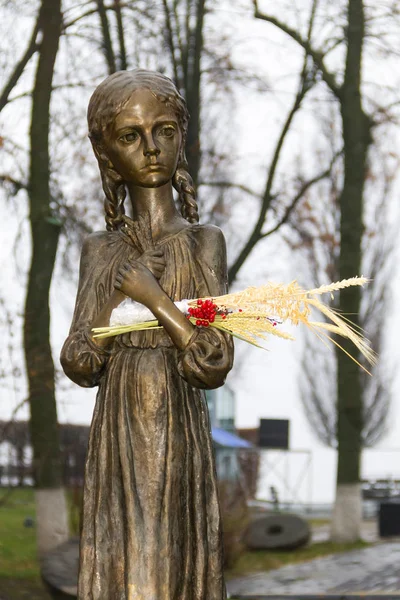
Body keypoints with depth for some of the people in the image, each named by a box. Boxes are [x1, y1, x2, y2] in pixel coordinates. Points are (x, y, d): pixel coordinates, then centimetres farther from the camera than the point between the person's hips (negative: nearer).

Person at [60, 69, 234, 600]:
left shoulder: (204, 242, -1)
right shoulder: (101, 251, 6)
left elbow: (215, 365, -7)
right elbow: (79, 366, -1)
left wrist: (156, 299, -14)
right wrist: (112, 292, -12)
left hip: (181, 441, -2)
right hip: (117, 440, 2)